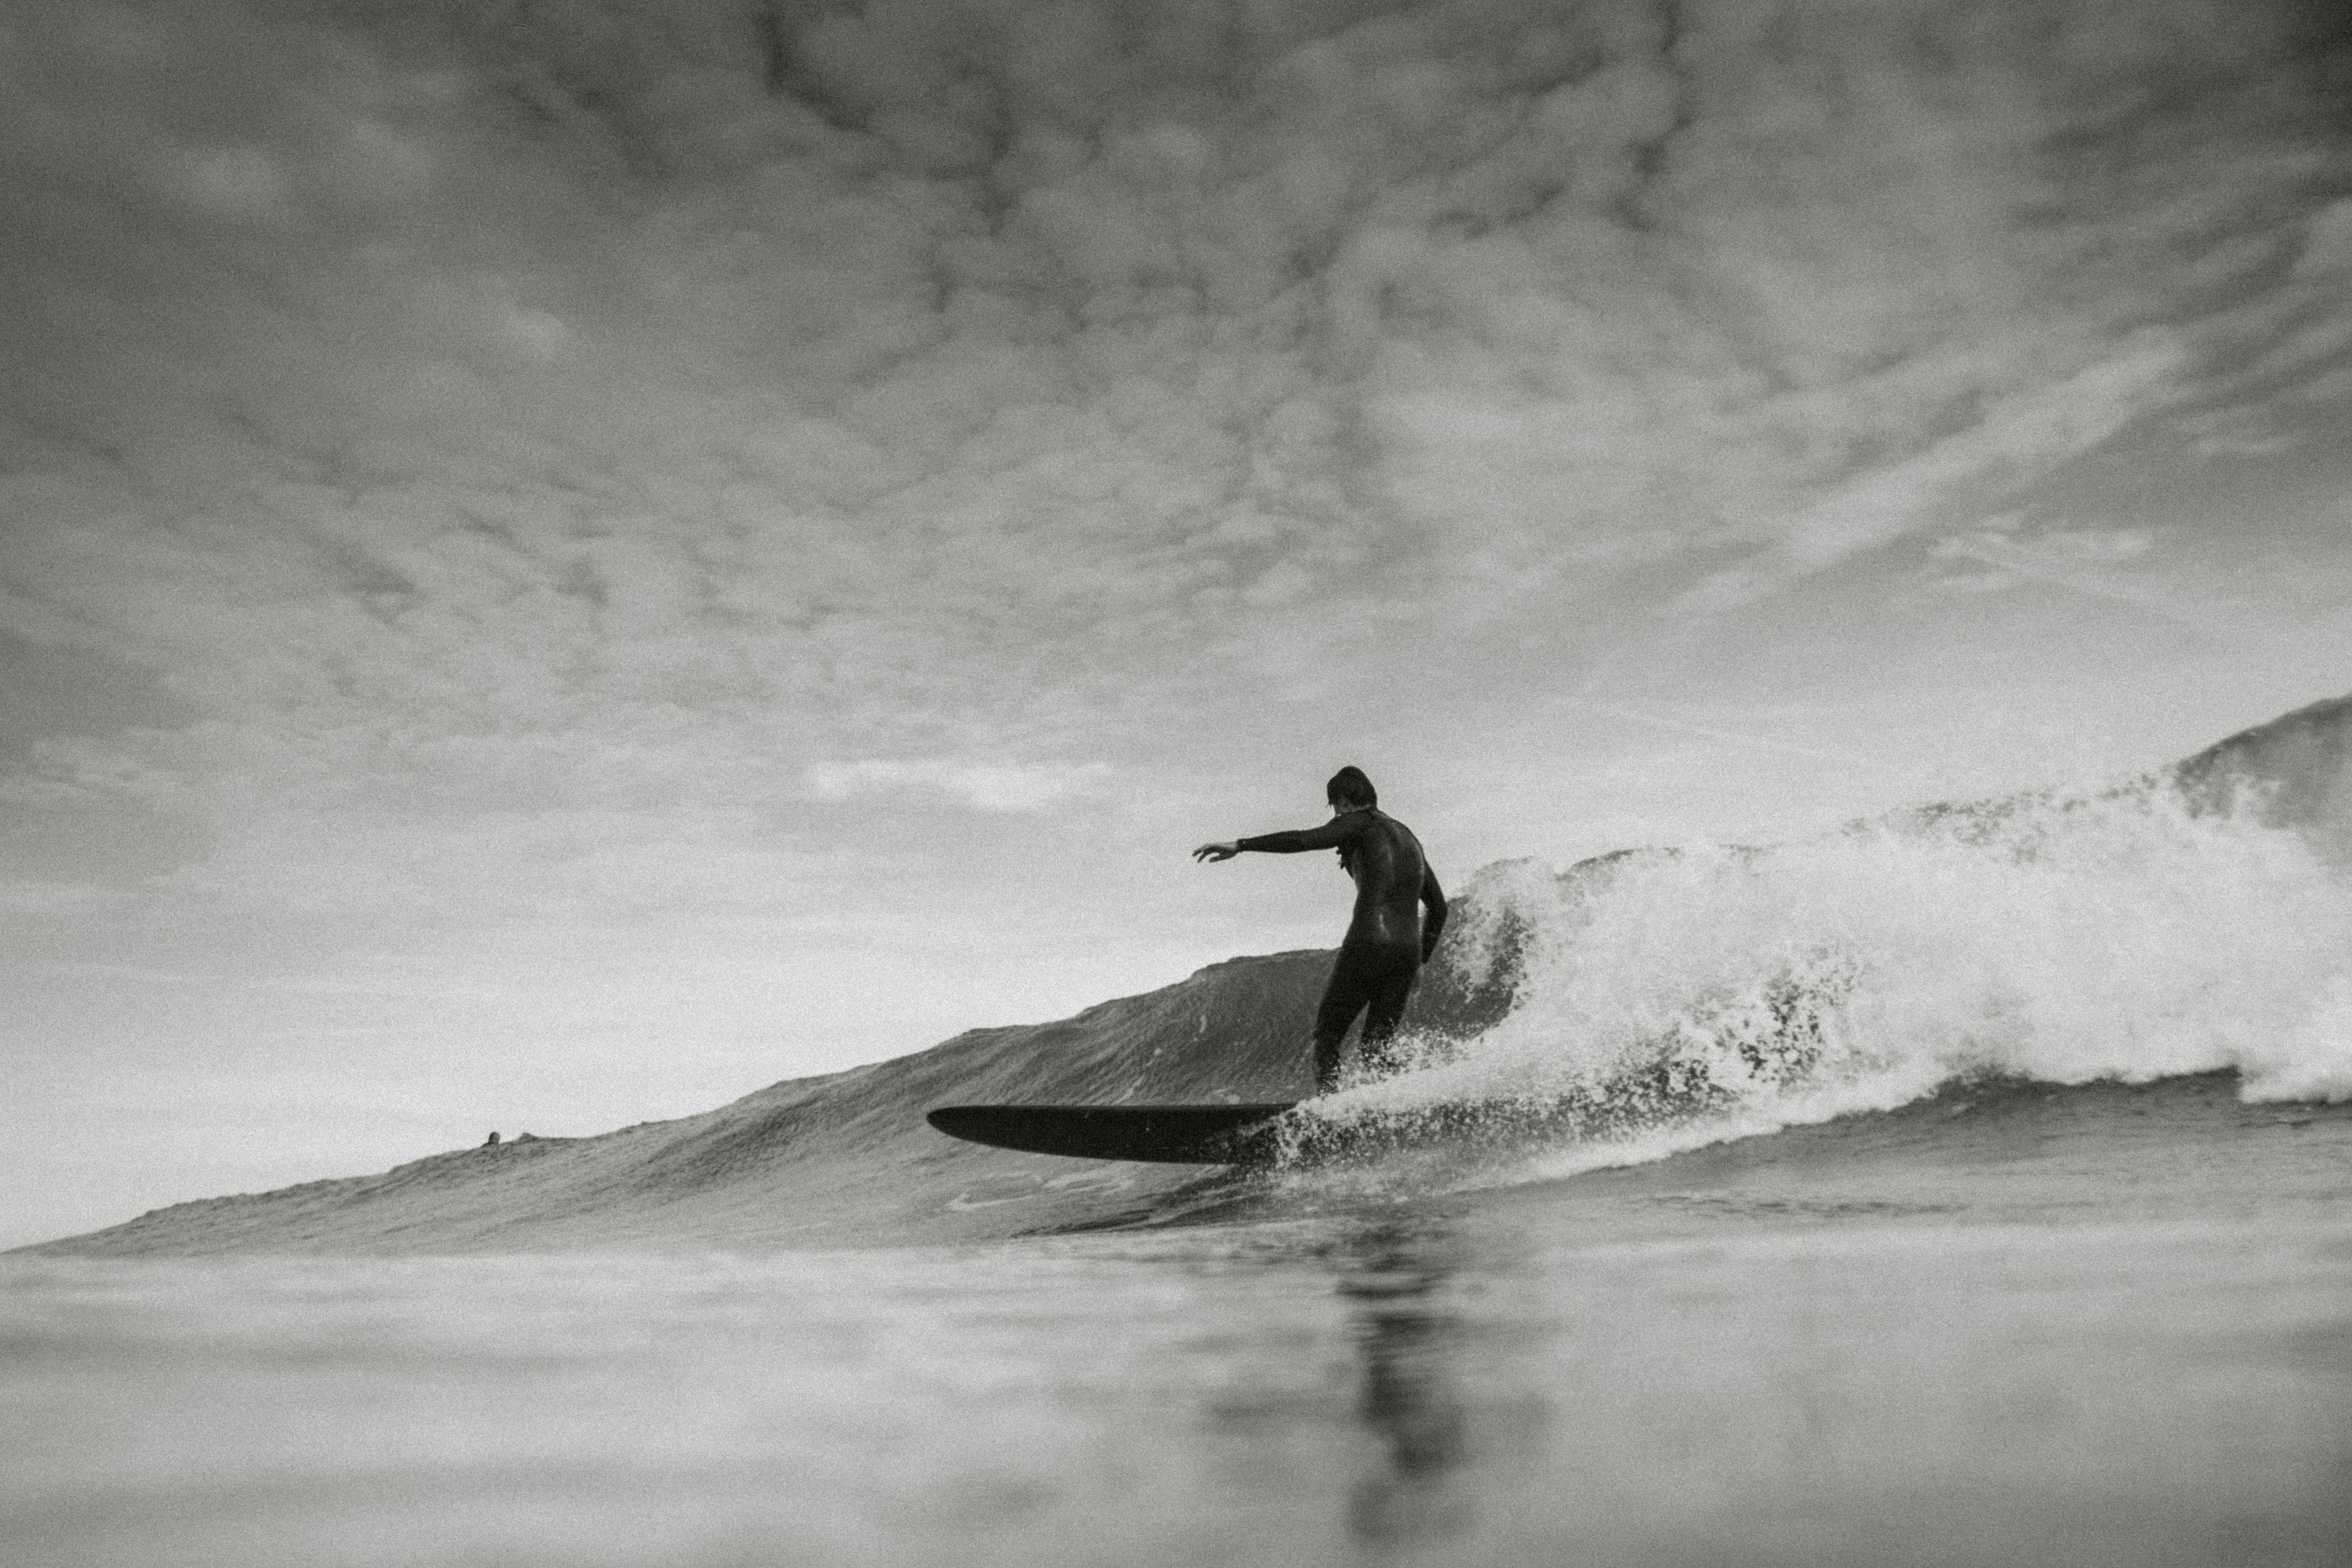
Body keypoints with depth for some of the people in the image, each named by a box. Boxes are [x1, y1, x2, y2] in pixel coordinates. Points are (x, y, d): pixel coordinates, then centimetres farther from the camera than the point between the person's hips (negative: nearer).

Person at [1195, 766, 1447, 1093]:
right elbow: (1439, 907, 26)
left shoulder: (1359, 822, 4)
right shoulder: (1408, 837, 25)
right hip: (1408, 951, 6)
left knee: (1328, 1033, 3)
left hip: (1369, 944, -6)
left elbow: (1305, 839, -14)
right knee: (1377, 1046, 11)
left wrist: (1240, 846, -17)